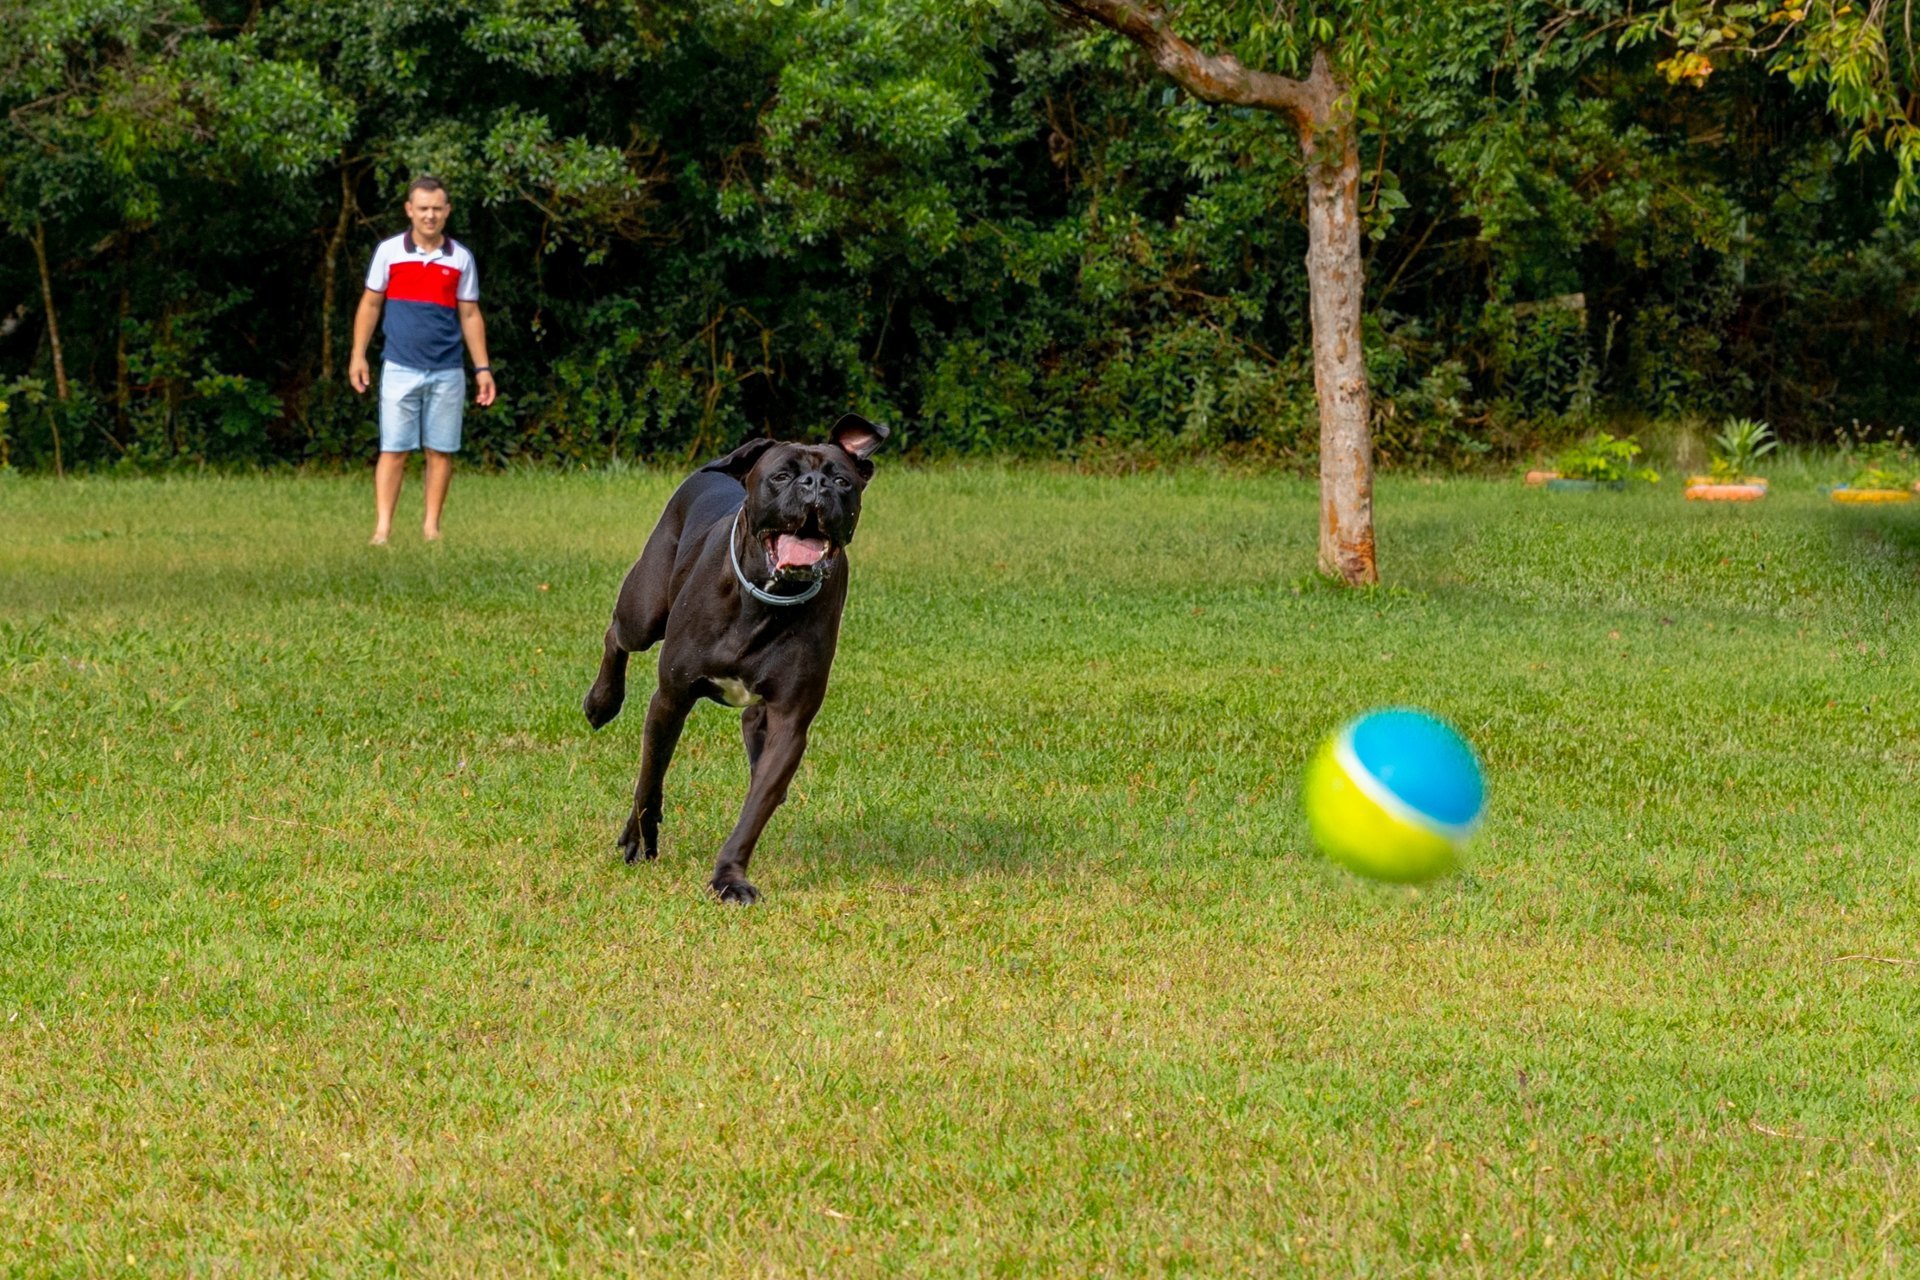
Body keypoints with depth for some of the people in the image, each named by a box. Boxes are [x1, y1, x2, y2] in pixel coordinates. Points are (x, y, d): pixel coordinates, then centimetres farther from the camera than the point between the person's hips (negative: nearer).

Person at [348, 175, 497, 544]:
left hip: (447, 373, 2)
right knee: (393, 450, -5)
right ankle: (382, 529, -7)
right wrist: (358, 356, 2)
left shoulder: (461, 258, 7)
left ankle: (432, 526, 10)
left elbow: (470, 316, 11)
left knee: (441, 451, 3)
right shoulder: (389, 251, 3)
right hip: (400, 370, -2)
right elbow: (370, 305, 9)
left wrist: (482, 368, 6)